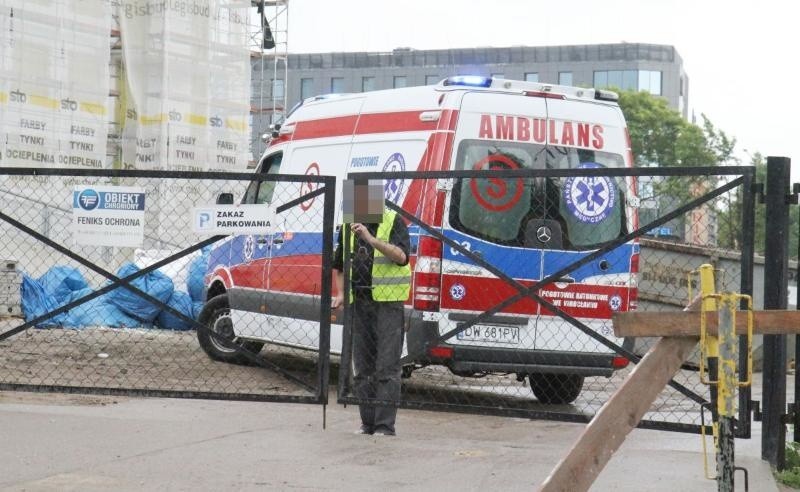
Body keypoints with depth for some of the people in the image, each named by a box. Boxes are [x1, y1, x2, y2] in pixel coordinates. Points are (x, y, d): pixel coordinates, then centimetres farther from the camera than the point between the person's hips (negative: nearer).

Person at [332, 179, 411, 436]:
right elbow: (339, 264, 23)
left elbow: (401, 256, -19)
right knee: (362, 368, 10)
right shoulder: (349, 225, 13)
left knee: (387, 367, -6)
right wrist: (341, 293, 8)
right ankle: (367, 422, 18)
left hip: (388, 302, -6)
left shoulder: (394, 222, -3)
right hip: (359, 302, 6)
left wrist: (372, 239, -30)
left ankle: (385, 425, -4)